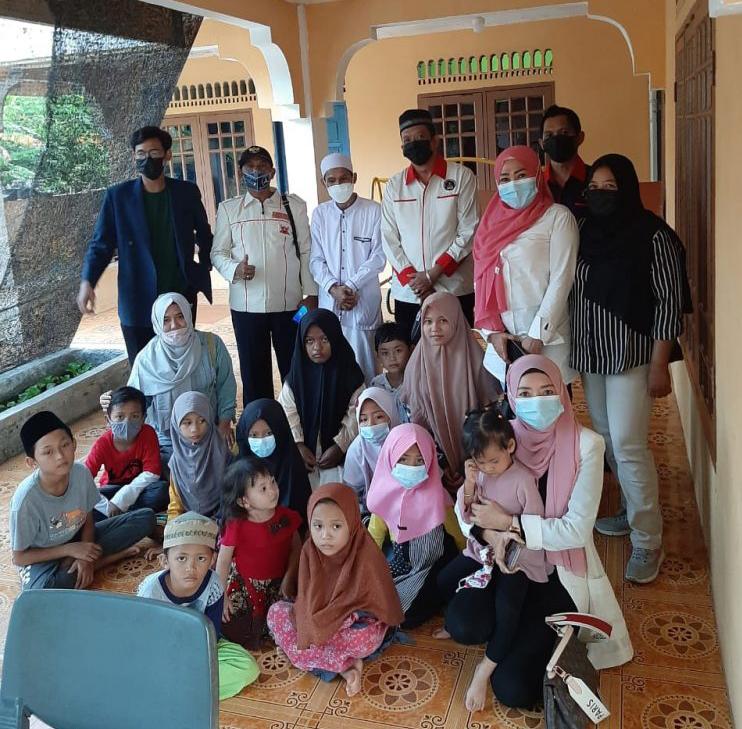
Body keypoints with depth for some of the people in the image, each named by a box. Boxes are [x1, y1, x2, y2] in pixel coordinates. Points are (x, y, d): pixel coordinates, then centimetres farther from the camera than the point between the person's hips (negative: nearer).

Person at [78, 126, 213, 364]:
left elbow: (204, 235, 18)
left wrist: (204, 271, 8)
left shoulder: (187, 192, 4)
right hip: (138, 302, -1)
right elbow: (101, 243, -1)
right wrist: (87, 282, -15)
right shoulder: (118, 195, 0)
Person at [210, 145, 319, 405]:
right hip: (246, 304, 1)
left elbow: (306, 252, 4)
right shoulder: (228, 208, 7)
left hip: (289, 303, 0)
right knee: (253, 372, 8)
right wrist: (235, 269, -14)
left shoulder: (294, 205, 5)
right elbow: (218, 252, 7)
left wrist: (310, 293, -2)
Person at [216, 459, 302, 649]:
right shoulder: (236, 526, -18)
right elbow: (223, 561, -10)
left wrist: (288, 579, -11)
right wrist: (222, 596, -10)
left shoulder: (286, 517, -10)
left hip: (278, 582, 2)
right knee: (226, 620, -16)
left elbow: (296, 548, -1)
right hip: (245, 584, -2)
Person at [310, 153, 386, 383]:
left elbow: (378, 257, -3)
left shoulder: (374, 211, -1)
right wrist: (333, 288, -9)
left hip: (364, 302, -2)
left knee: (364, 365, -1)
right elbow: (316, 260, 7)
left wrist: (351, 286, -10)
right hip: (329, 303, 3)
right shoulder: (319, 213, 9)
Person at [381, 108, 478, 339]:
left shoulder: (462, 177, 0)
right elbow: (389, 238, 6)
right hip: (407, 293, 3)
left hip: (455, 290, -2)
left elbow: (469, 232, -5)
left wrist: (433, 274, -10)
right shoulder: (394, 185, 10)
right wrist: (412, 280, -6)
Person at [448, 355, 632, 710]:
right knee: (461, 625, -25)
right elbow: (467, 499, -4)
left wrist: (509, 522, -25)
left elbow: (577, 529, -19)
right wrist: (489, 531, -25)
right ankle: (516, 629, 9)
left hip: (562, 573, -3)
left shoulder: (586, 444, -16)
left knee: (513, 688, -12)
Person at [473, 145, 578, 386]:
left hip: (547, 339, -4)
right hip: (502, 338, 4)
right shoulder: (492, 221, 11)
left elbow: (561, 279, -9)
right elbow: (482, 281, 7)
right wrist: (493, 331, -3)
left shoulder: (557, 217, -3)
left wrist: (538, 334, -13)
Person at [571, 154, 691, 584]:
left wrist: (659, 364, -14)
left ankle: (649, 542, 4)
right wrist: (576, 349, 10)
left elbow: (669, 302, -11)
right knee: (608, 440, 14)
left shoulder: (652, 234, -11)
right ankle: (634, 512, 33)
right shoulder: (587, 232, 6)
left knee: (628, 446, -8)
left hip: (632, 356, -6)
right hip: (591, 355, 6)